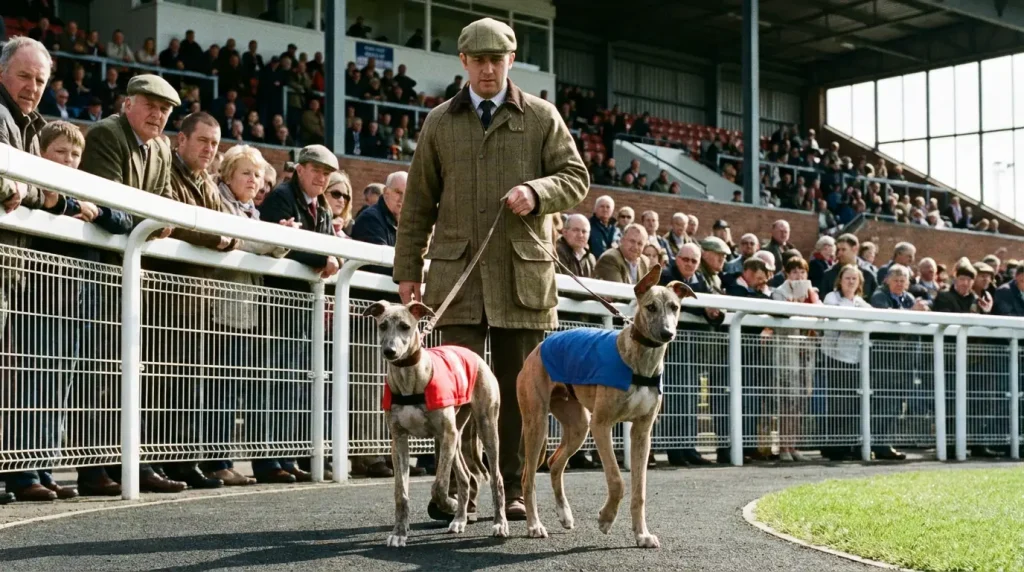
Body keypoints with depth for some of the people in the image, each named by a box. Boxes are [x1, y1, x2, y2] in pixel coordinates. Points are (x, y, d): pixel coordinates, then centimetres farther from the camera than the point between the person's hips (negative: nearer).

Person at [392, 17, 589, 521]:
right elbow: (418, 203, 14)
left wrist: (537, 192, -14)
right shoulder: (440, 122, 13)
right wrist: (408, 269, 9)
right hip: (457, 272, 1)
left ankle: (513, 491, 11)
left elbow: (575, 177, 7)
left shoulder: (541, 116, 10)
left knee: (518, 388, 3)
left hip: (523, 272, 0)